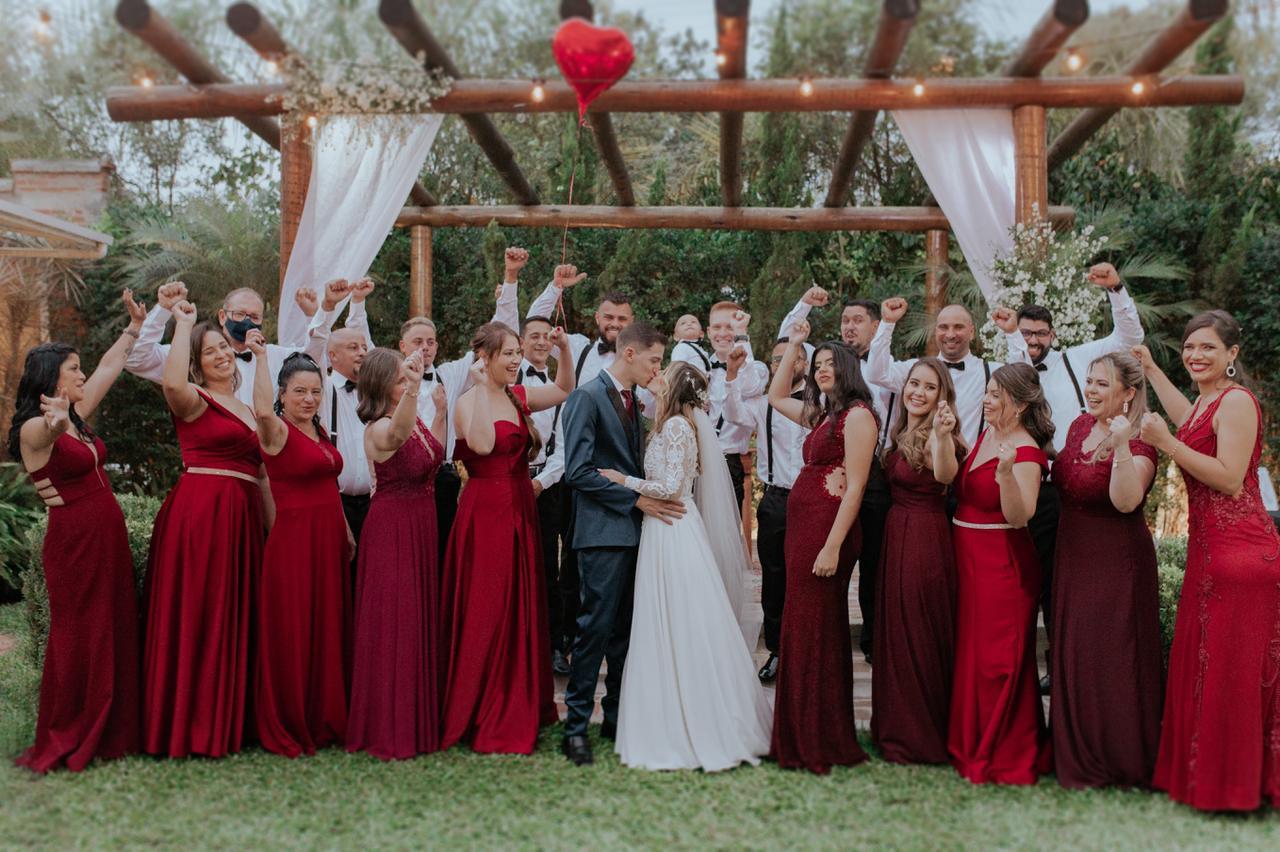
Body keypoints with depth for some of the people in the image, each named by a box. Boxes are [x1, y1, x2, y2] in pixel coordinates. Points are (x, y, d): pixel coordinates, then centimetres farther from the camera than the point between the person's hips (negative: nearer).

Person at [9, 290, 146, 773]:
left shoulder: (75, 419, 12)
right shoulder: (34, 429, -12)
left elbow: (109, 368, 22)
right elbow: (45, 434, -38)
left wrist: (134, 328, 23)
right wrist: (56, 423, -60)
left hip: (109, 537, 8)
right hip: (73, 540, -8)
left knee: (114, 633, 10)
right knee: (77, 639, -2)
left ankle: (106, 734, 19)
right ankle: (62, 744, 10)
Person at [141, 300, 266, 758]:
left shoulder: (248, 410, 19)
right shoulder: (194, 400, -2)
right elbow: (172, 382, -27)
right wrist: (184, 324, -16)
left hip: (243, 517, 7)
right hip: (198, 513, -7)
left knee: (236, 616, 10)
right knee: (196, 614, -3)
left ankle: (230, 719, 20)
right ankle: (190, 724, 5)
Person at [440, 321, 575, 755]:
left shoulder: (519, 396, 10)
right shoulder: (469, 401, -10)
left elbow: (564, 390, 25)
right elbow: (482, 444, -30)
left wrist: (565, 351, 8)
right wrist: (481, 387, -27)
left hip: (521, 509, 8)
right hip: (486, 510, -7)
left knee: (522, 609, 13)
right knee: (486, 613, -1)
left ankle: (521, 708, 26)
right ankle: (486, 718, 11)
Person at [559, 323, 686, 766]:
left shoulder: (633, 401, 18)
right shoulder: (587, 397, -8)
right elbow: (578, 471, -16)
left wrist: (649, 498, 7)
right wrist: (637, 499, -15)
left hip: (634, 530, 8)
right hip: (604, 532, -8)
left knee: (626, 630, 11)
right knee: (596, 627, -7)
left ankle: (617, 718, 19)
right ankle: (575, 726, 2)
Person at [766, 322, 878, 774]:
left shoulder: (857, 414, -10)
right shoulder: (822, 414, 16)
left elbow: (855, 487, -16)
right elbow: (776, 397, 33)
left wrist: (832, 547, -21)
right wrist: (793, 346, 24)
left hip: (827, 529, -9)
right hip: (802, 527, 9)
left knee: (814, 631, -4)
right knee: (803, 628, 12)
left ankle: (819, 743, 5)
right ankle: (803, 737, 21)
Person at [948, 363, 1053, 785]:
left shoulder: (1026, 451, -16)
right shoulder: (986, 435, 10)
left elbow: (1019, 516, -28)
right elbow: (958, 485, 18)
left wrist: (1005, 472, -41)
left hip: (1002, 563, -9)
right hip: (967, 557, 9)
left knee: (996, 661, -2)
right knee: (970, 652, 16)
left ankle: (1005, 758, 12)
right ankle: (973, 746, 30)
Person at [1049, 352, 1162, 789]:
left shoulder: (1139, 446, -16)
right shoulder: (1080, 426, 6)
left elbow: (1126, 501, -34)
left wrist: (1121, 446, -41)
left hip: (1117, 562, -8)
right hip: (1073, 557, 8)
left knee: (1113, 659, 0)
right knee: (1073, 656, 14)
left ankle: (1122, 760, 15)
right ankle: (1080, 752, 29)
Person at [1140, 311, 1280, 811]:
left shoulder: (1237, 401, -13)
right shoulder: (1208, 399, 16)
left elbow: (1231, 480, -21)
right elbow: (1192, 426, 41)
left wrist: (1165, 443, -22)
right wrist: (1151, 369, 42)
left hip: (1239, 551, -10)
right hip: (1210, 548, 10)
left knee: (1230, 669, -1)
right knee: (1200, 665, 13)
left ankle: (1232, 786, 10)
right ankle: (1202, 775, 23)